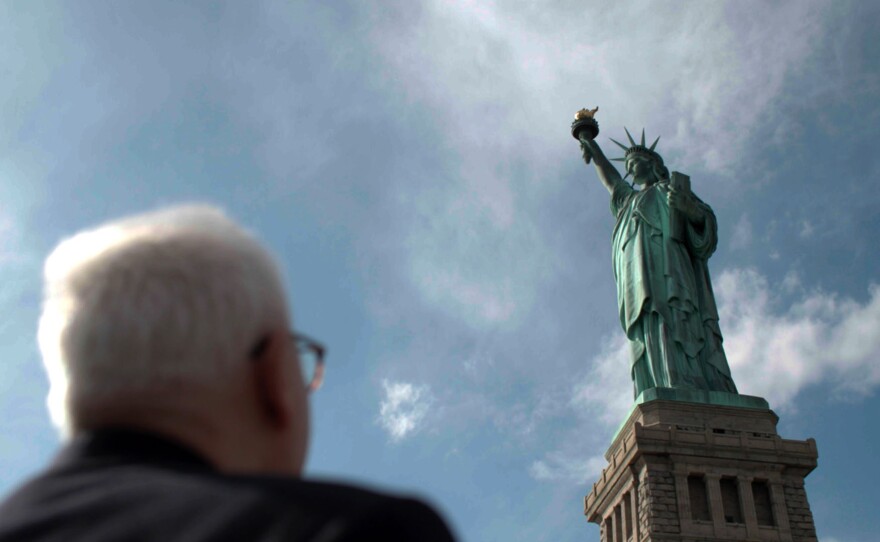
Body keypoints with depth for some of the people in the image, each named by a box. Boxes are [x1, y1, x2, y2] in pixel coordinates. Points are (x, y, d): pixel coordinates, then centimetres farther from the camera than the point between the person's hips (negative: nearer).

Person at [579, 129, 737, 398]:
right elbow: (609, 179, 58)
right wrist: (591, 145, 69)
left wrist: (689, 207, -16)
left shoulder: (669, 188, 21)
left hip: (665, 269, -5)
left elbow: (707, 220, 6)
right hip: (638, 281, 5)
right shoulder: (630, 199, 40)